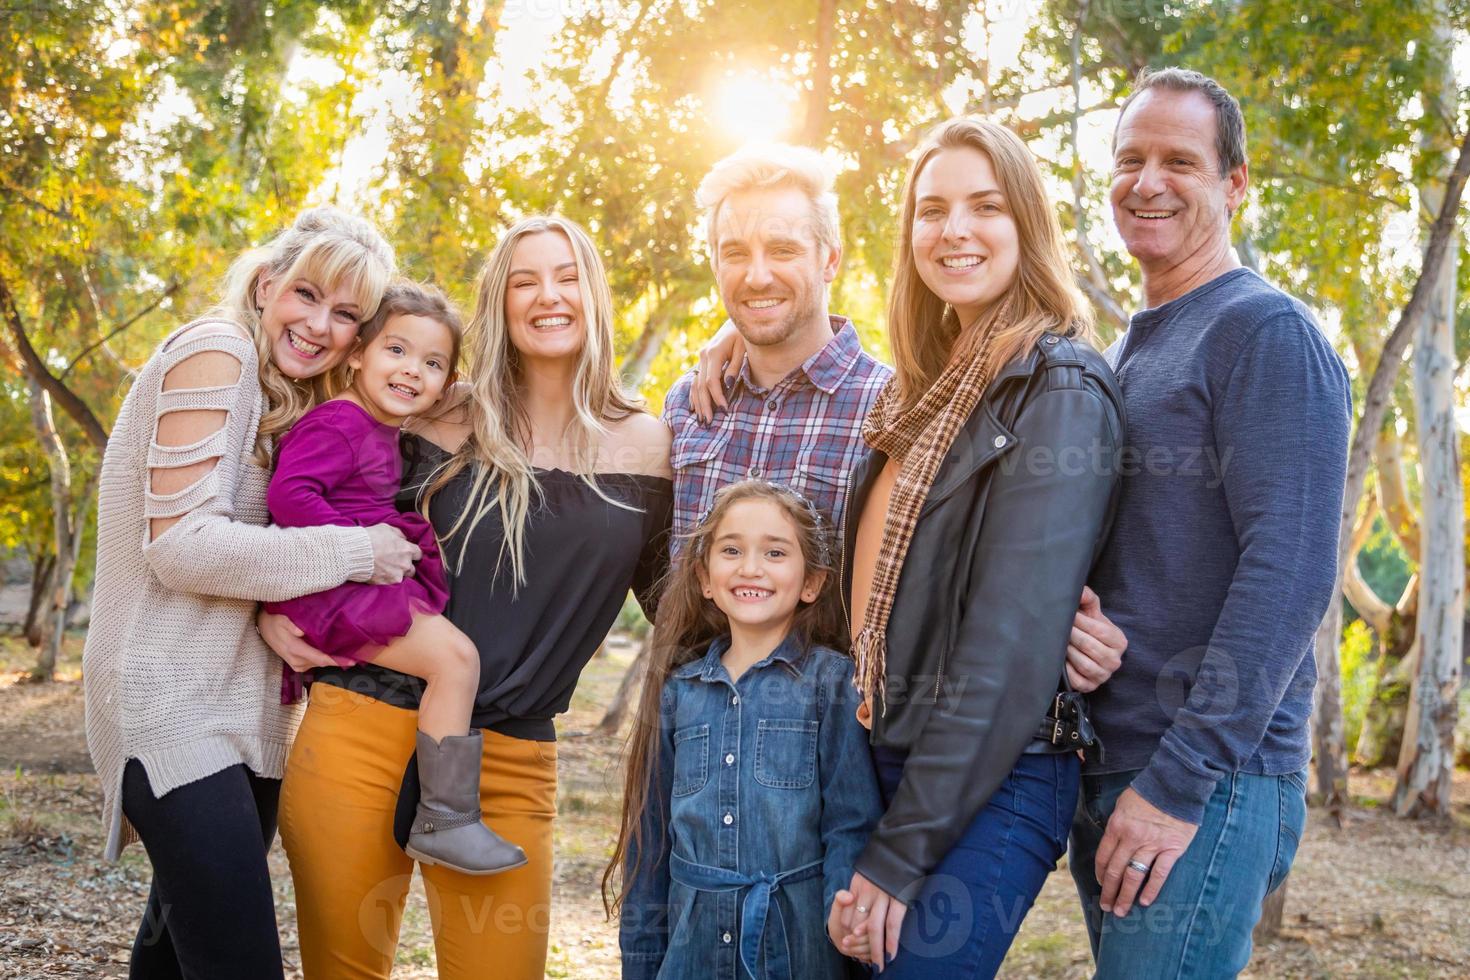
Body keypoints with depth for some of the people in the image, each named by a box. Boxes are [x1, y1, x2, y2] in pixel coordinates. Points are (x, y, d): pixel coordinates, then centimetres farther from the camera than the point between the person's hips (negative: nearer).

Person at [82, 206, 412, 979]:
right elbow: (182, 544, -19)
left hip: (245, 705, 9)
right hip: (174, 702, -9)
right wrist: (350, 552, -16)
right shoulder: (215, 351, -11)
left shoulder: (295, 398, 14)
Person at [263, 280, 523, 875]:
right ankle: (446, 821, -16)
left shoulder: (384, 433, 17)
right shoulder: (335, 424, -13)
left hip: (359, 585, 11)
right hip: (325, 588, -11)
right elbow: (287, 492, -24)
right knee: (456, 658, -20)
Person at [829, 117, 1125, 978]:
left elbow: (1014, 639, -18)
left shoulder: (1060, 388, -11)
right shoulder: (924, 389, 13)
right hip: (880, 764, 8)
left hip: (988, 787, -7)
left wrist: (902, 853, -17)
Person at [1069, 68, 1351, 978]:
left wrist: (1180, 782, -20)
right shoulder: (1121, 355, 16)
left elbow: (1290, 571, -18)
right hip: (1104, 776, 8)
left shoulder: (1266, 332, -9)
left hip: (1206, 786, -8)